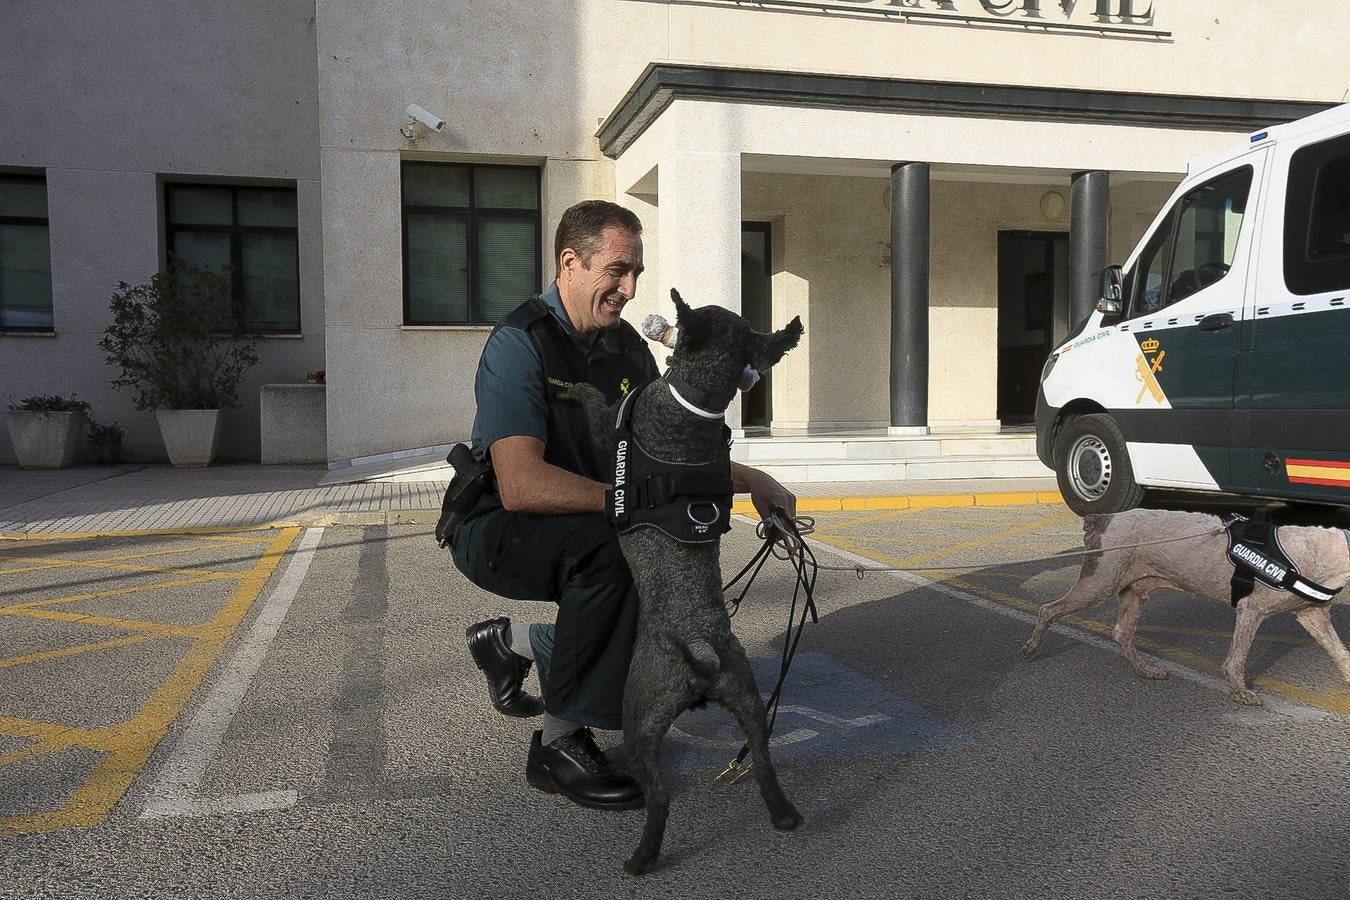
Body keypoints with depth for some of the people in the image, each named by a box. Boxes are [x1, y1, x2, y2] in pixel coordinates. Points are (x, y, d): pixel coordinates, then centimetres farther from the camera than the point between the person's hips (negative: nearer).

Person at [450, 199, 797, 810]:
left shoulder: (628, 349, 3)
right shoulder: (521, 342, -22)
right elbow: (521, 485, -34)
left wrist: (752, 481, -3)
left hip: (588, 534, 8)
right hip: (495, 530, -8)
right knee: (613, 544, -35)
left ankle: (515, 642, 20)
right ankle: (559, 743, -21)